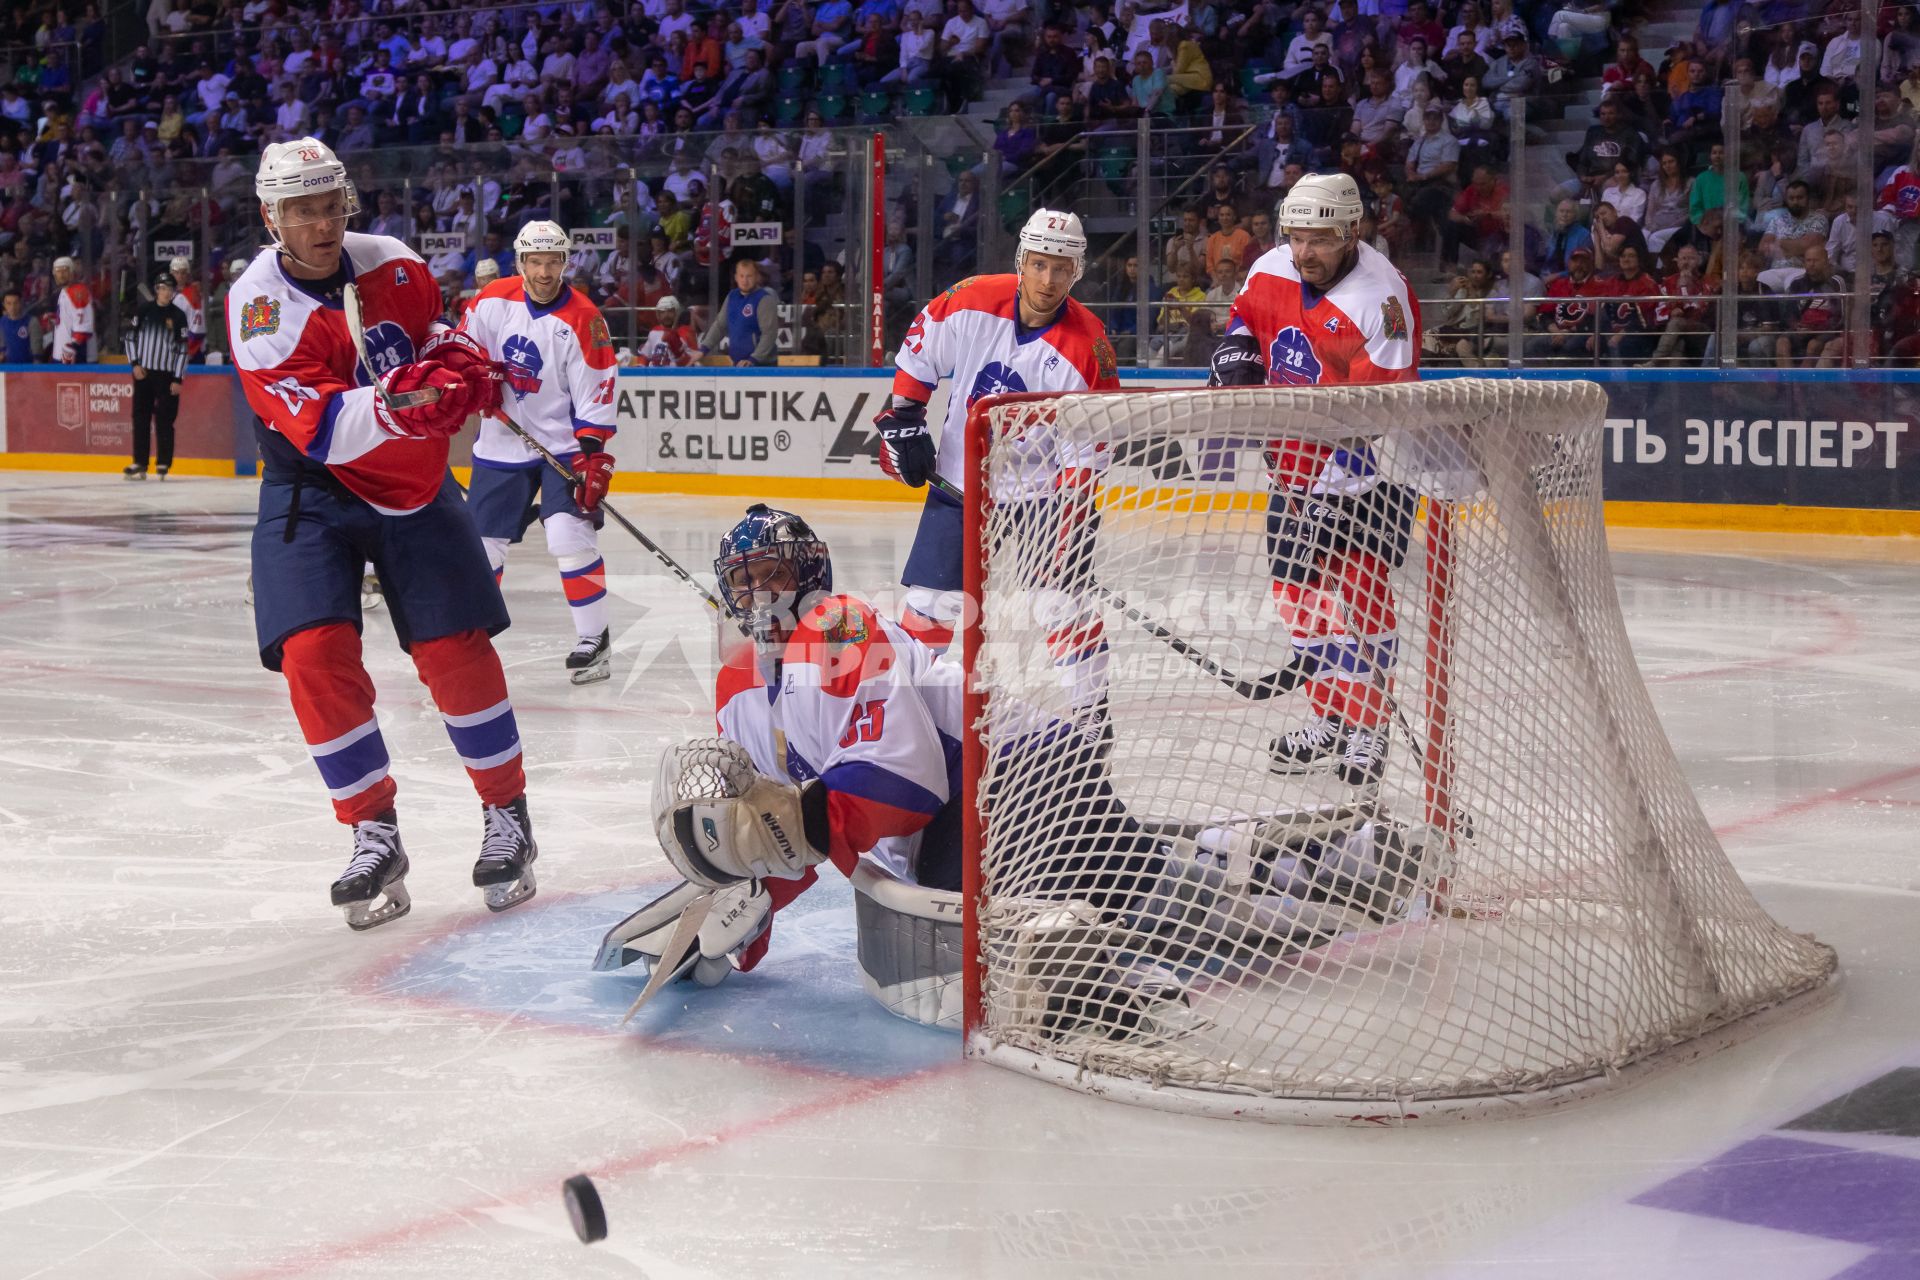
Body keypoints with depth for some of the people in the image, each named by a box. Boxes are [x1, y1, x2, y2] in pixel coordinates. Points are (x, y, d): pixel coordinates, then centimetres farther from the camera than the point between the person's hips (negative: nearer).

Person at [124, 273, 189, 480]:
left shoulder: (178, 316, 0)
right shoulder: (144, 312, 5)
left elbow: (182, 349, -1)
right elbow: (130, 337, 9)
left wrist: (177, 379, -6)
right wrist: (135, 364, -2)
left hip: (166, 375, -2)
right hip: (143, 373, 2)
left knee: (164, 420, -2)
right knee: (140, 418, 3)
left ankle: (163, 464, 3)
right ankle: (139, 464, 7)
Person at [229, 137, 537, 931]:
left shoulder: (393, 264, -4)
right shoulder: (260, 306, -18)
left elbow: (431, 329, 18)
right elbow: (320, 429, -28)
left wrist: (458, 363, -5)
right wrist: (397, 404, -45)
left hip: (412, 482, 3)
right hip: (312, 489, -2)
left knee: (457, 651, -4)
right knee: (314, 653, -17)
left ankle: (508, 816, 13)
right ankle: (375, 837, -4)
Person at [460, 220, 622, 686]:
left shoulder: (583, 319, -15)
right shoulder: (494, 299, -4)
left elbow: (595, 397, -15)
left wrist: (592, 457, -21)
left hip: (563, 444, -4)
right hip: (502, 443, 4)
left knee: (570, 535, -18)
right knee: (482, 541, 8)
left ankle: (594, 640, -6)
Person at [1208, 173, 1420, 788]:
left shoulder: (1382, 297, -24)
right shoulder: (1271, 271, -4)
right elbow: (1246, 317, 19)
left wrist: (1331, 486, -31)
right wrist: (1236, 356, -4)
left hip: (1370, 462, -7)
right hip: (1298, 458, 7)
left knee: (1358, 581, -16)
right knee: (1297, 586, 8)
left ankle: (1369, 728, -6)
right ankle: (1332, 718, 21)